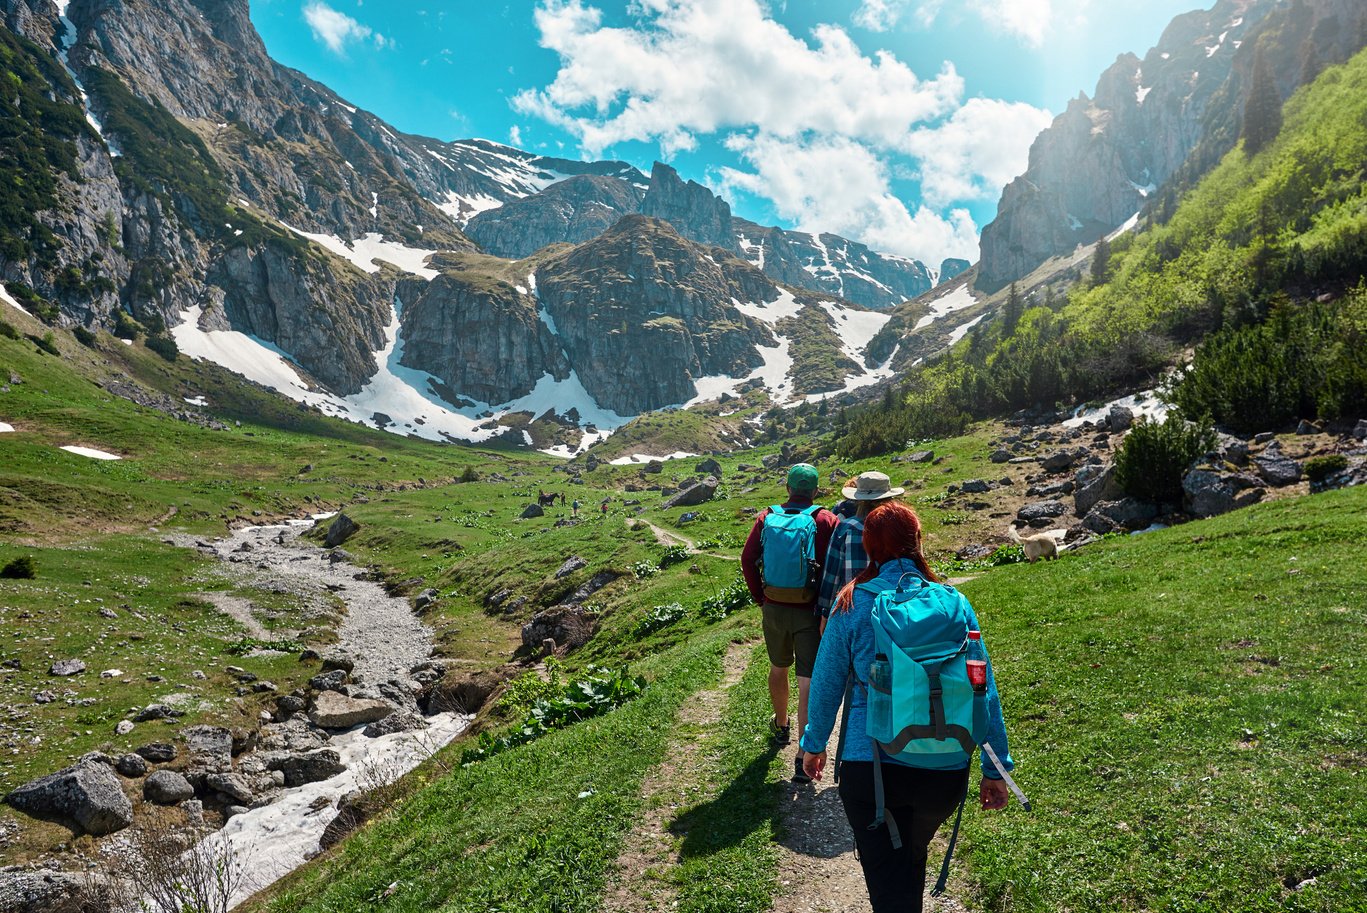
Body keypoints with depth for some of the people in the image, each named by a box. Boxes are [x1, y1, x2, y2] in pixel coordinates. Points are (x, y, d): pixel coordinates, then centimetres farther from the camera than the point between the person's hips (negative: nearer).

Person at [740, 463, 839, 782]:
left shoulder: (767, 517, 0)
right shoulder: (827, 521, -8)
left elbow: (747, 559, -2)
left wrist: (760, 598, 6)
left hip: (774, 609, 3)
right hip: (810, 613, -3)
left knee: (778, 669, 24)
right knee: (808, 682, 1)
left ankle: (780, 727, 45)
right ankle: (803, 758, 0)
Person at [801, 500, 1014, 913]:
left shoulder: (851, 605, -8)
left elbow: (826, 683, -1)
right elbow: (984, 691, -1)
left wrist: (814, 743, 15)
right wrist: (996, 769, 9)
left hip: (869, 766, -3)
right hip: (944, 771, 3)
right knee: (913, 855, 30)